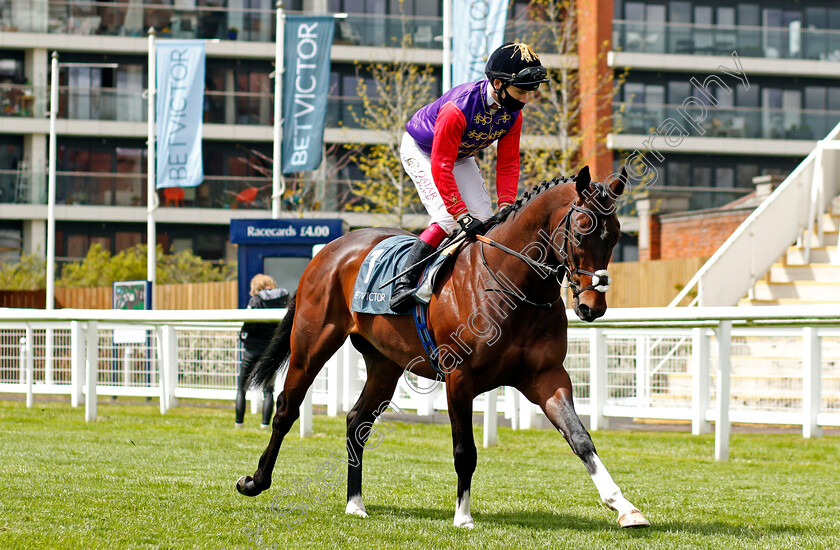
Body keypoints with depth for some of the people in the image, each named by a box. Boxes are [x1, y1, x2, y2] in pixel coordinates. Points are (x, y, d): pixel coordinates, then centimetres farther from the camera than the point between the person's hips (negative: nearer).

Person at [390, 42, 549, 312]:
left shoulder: (513, 114, -18)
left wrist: (506, 206, -23)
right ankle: (403, 283, -21)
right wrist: (461, 214, -39)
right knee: (448, 219, -24)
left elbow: (508, 163, -10)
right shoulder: (457, 108, -40)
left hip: (461, 155, 7)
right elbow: (440, 167, -38)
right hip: (420, 151, -7)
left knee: (484, 218, -4)